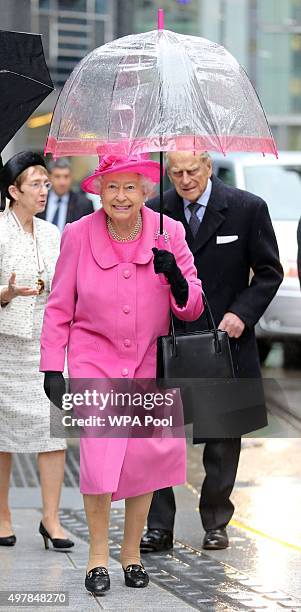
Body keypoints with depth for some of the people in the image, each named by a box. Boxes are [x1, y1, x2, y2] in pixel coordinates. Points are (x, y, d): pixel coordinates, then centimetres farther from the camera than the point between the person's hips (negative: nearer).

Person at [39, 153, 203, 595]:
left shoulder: (168, 232, -4)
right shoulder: (79, 235, -7)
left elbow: (191, 309, -2)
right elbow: (59, 307, 1)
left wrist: (175, 277, -23)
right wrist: (52, 367, -3)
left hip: (149, 361, 2)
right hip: (95, 359, -2)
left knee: (146, 454, 0)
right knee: (99, 451, -17)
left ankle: (132, 551, 20)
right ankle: (98, 554, -2)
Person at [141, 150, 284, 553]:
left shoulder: (248, 209, -5)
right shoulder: (156, 212, 2)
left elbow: (269, 272, 0)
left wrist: (241, 313, -13)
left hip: (226, 338, -1)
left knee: (223, 437, 8)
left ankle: (215, 523, 21)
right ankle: (159, 527, 0)